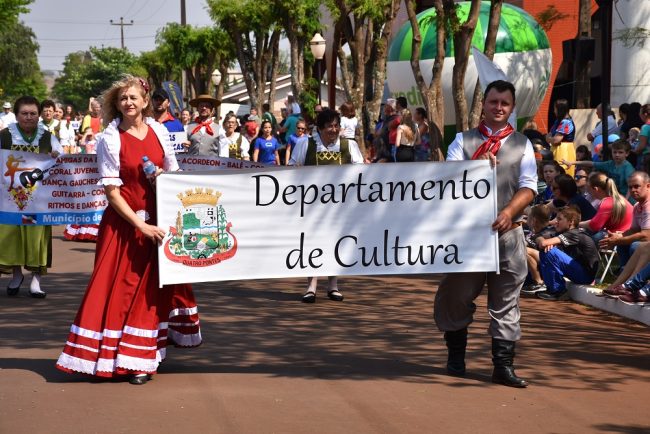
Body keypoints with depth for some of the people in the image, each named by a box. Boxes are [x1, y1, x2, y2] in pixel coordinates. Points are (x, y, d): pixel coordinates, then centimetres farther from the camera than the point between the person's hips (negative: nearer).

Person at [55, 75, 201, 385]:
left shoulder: (159, 132, 3)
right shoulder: (110, 139, -9)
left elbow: (174, 172, 14)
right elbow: (112, 191, -12)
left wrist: (164, 177, -11)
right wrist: (141, 225, -18)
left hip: (157, 219, 4)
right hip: (123, 221, -4)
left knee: (153, 285, 9)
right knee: (121, 287, -2)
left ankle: (142, 357, 21)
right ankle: (120, 358, 6)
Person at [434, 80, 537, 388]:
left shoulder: (522, 144, 10)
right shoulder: (463, 141, 9)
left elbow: (528, 187, 0)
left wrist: (509, 212, -17)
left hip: (507, 232, 0)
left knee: (505, 301, 0)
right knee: (458, 295, 8)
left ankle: (503, 366, 3)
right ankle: (456, 356, 27)